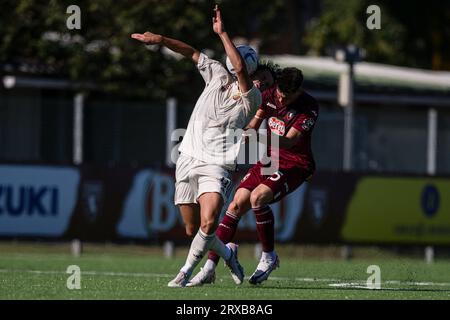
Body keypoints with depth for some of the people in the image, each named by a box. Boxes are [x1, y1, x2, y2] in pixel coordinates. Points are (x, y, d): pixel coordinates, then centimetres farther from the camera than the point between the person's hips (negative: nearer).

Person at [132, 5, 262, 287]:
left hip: (216, 166, -5)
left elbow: (240, 69, -23)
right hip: (188, 160, 5)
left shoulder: (251, 98, -6)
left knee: (209, 223, -26)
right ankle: (228, 253, 35)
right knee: (192, 229, 8)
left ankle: (186, 272, -9)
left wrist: (222, 34, -23)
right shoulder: (217, 75, 11)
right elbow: (192, 53, 17)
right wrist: (162, 40, 5)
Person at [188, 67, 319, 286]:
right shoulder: (269, 95, -2)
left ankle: (269, 257, -12)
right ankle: (209, 269, -5)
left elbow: (288, 142, -28)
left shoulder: (309, 108, -19)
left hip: (295, 167, -6)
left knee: (257, 197, -30)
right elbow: (253, 125, 12)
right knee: (236, 205, -7)